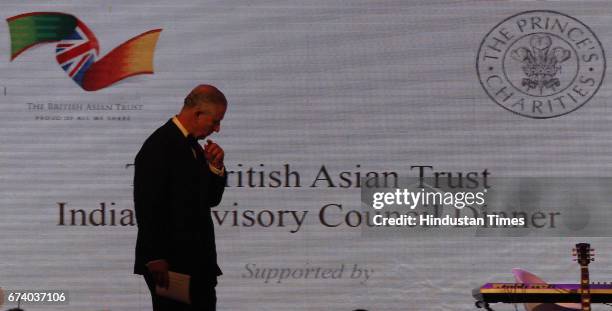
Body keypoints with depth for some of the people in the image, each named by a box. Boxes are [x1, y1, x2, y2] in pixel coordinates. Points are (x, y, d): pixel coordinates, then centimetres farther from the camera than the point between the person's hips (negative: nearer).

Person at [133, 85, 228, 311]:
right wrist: (155, 259, -20)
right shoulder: (158, 146, -13)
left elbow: (211, 199, 20)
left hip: (199, 262, 9)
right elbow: (147, 207, -18)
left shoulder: (194, 147, 15)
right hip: (169, 264, -9)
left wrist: (215, 167, 2)